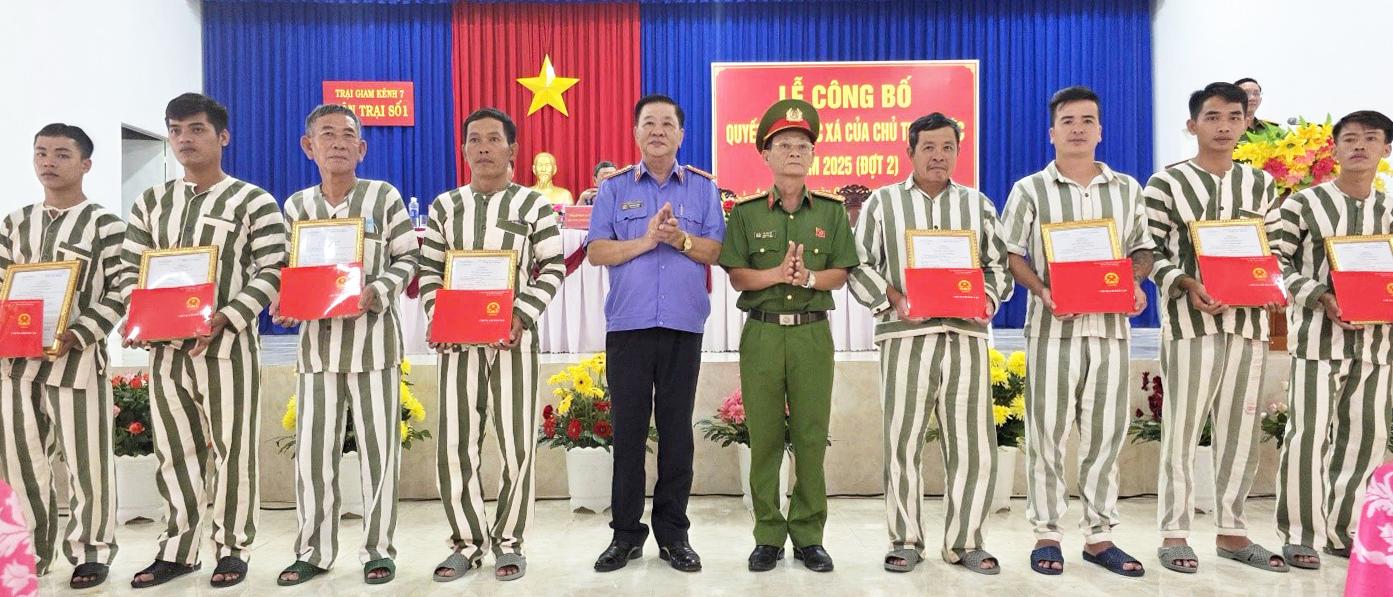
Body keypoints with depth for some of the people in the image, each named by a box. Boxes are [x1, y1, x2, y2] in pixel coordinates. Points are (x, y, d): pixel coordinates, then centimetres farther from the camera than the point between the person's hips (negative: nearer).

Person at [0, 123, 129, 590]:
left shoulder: (105, 224, 0)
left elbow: (123, 288, -7)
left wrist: (79, 334, -17)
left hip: (76, 358, -5)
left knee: (85, 461, 0)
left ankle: (91, 552, 13)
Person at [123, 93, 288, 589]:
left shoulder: (253, 202, -1)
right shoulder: (150, 203, 14)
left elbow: (272, 273, -7)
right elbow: (131, 272, 15)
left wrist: (224, 320, -18)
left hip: (227, 346, -5)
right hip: (164, 348, 5)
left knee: (231, 450, 1)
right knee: (175, 451, 11)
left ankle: (233, 549, 14)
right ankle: (177, 550, 22)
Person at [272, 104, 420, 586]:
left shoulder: (384, 197, 1)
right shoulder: (297, 206, 10)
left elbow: (407, 260, 0)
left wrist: (375, 293, -16)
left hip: (372, 336, -2)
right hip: (317, 338, 3)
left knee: (378, 447, 1)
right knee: (312, 449, 4)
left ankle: (378, 550, 12)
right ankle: (313, 551, 18)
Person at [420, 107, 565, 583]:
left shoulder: (534, 205, 3)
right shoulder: (445, 206, 12)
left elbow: (552, 270, -1)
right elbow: (429, 270, 11)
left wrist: (522, 315, -14)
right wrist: (437, 317, -5)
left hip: (513, 336, -2)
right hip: (457, 338, 3)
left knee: (516, 443, 0)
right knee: (455, 444, 4)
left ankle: (508, 541, 15)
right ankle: (467, 541, 18)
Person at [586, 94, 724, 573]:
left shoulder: (703, 188, 9)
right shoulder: (614, 188, 8)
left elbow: (718, 251, 1)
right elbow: (595, 252, 0)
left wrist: (680, 238, -15)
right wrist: (645, 240, -13)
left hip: (684, 327, 0)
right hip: (628, 326, 0)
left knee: (676, 430, 5)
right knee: (628, 430, 3)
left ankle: (673, 533, 16)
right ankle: (626, 532, 15)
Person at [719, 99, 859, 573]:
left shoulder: (831, 211, 8)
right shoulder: (747, 212, 6)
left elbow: (840, 273, 3)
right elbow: (736, 276, 0)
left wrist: (810, 277, -16)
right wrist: (778, 274, -16)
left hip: (812, 333, 1)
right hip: (762, 333, 0)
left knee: (811, 435, 3)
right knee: (764, 436, 3)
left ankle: (809, 536, 14)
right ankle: (768, 536, 14)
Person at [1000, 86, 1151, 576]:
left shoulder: (1127, 189, 12)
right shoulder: (1029, 190, 3)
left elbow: (1143, 248, 15)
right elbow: (1011, 254, 0)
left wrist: (1134, 283, -5)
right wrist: (1042, 292, -15)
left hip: (1111, 325, 3)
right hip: (1053, 326, -3)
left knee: (1106, 432, 6)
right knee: (1047, 432, 0)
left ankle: (1099, 535, 17)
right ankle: (1046, 534, 11)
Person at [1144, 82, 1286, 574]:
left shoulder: (1261, 184, 14)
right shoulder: (1166, 183, -1)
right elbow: (1149, 252, -3)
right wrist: (1187, 285, -18)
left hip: (1250, 320, 5)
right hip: (1190, 320, -5)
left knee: (1241, 432, 10)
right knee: (1183, 429, -2)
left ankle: (1232, 532, 22)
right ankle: (1174, 534, 8)